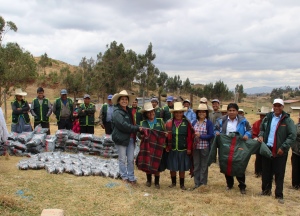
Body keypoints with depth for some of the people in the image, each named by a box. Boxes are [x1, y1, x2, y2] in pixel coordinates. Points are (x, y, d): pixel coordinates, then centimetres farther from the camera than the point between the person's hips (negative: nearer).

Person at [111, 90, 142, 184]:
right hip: (121, 138, -6)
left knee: (131, 159, 8)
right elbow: (123, 125, -20)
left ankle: (131, 177, 16)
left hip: (130, 138, 6)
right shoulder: (116, 112, -10)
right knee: (122, 159, 5)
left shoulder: (128, 111, 16)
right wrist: (137, 128, -17)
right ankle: (124, 176, 18)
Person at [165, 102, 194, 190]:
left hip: (183, 150, -1)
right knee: (172, 167, 11)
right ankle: (173, 182, 30)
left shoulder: (187, 123, -4)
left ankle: (182, 184, 24)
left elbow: (190, 137, -3)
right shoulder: (169, 123, -1)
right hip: (172, 149, 1)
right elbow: (166, 136, 4)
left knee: (182, 168, 9)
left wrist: (189, 148, -6)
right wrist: (167, 147, -1)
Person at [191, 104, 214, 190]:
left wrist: (200, 135, -15)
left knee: (204, 166, 6)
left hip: (205, 148, -3)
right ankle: (197, 183, 19)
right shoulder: (194, 122, 8)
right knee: (196, 165, 9)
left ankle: (203, 184, 16)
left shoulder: (209, 123, -4)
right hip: (195, 147, 4)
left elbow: (211, 135, -9)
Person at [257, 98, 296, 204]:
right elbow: (262, 129, 21)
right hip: (266, 149, 4)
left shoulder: (287, 120, -6)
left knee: (279, 174, 3)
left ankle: (279, 195, 13)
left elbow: (292, 135, -10)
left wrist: (283, 147, -15)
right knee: (266, 172, 13)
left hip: (280, 152, -4)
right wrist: (261, 136, 0)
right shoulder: (267, 117, 7)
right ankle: (266, 190, 30)